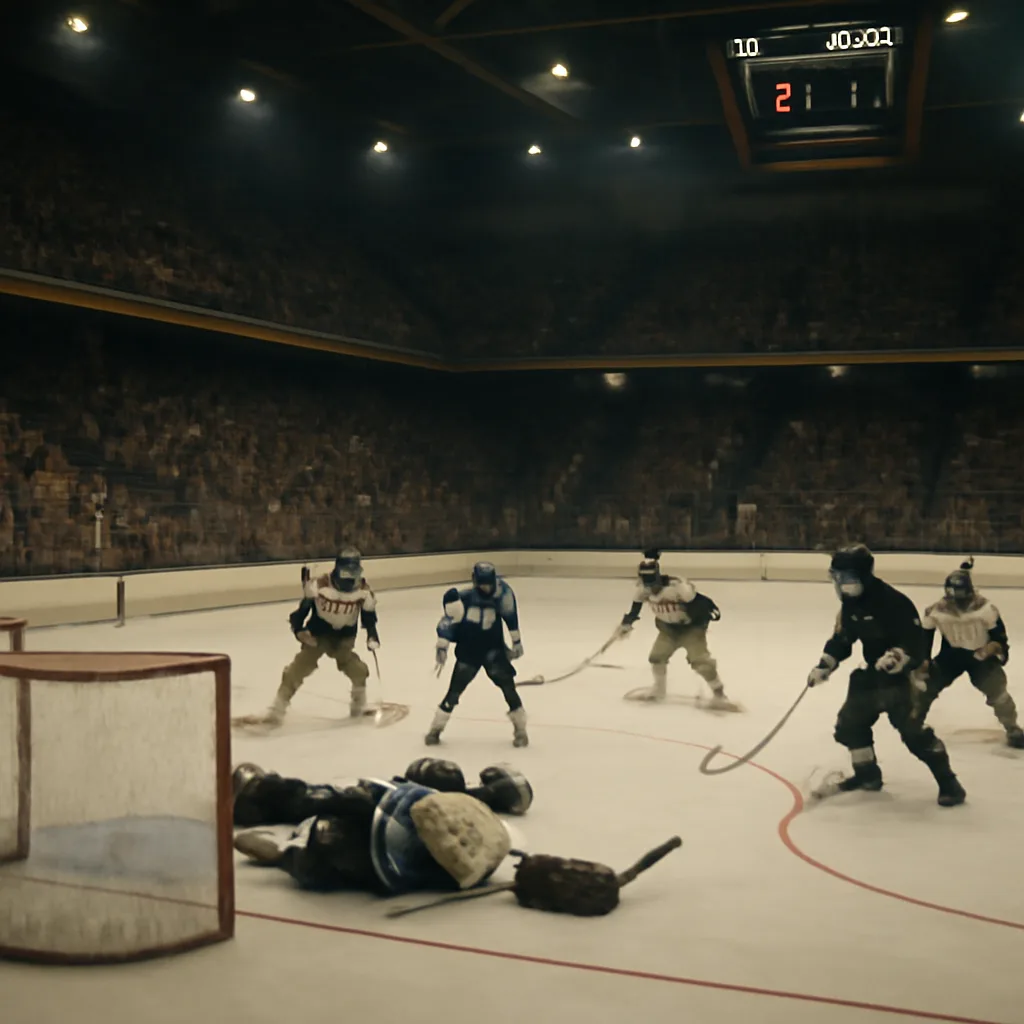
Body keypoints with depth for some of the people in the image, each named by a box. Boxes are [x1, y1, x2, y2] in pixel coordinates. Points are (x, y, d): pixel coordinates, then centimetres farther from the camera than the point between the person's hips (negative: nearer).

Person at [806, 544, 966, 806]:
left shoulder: (893, 602, -24)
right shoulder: (849, 604, 2)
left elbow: (916, 640, -24)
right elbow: (841, 639, 14)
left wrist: (897, 657, -40)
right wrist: (824, 666, 7)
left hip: (896, 677, -9)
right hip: (870, 674, 9)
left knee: (913, 730, -15)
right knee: (849, 723, 12)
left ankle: (949, 783, -6)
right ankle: (867, 773, 30)